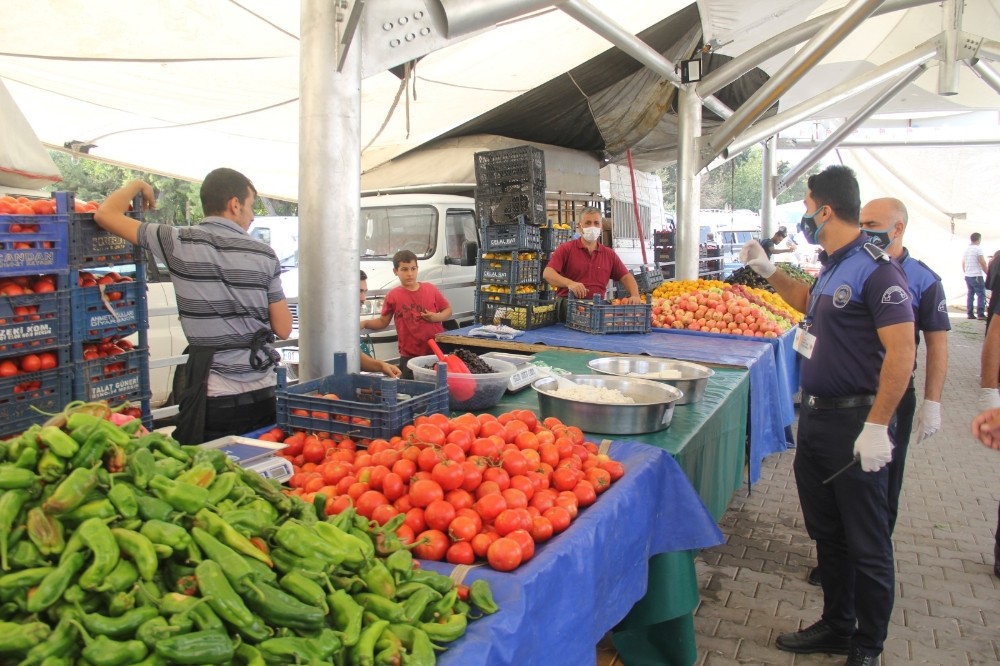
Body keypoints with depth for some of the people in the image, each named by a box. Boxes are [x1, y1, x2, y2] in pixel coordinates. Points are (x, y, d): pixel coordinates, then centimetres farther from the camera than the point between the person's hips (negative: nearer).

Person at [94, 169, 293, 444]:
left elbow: (105, 214, 5)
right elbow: (283, 329, 2)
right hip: (262, 394, 1)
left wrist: (137, 185, 22)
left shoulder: (179, 243, -4)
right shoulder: (264, 254, -1)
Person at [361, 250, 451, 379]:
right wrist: (364, 323, -9)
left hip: (437, 352, 1)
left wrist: (437, 317, -9)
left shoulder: (430, 289, 2)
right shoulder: (393, 296, 0)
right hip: (409, 356, -1)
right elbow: (383, 321, 8)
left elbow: (448, 310, 12)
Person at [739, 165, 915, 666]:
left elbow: (901, 351, -22)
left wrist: (876, 427, -24)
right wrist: (768, 271, 25)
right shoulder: (833, 267, 11)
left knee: (866, 544, 6)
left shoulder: (875, 269, -17)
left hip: (854, 422, -9)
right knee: (826, 532, 19)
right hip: (815, 415, 9)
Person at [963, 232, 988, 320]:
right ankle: (981, 313, -9)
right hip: (977, 276, -7)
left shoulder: (966, 249, 11)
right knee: (981, 294, -4)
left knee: (970, 294, 10)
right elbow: (983, 263, -14)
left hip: (968, 276, 7)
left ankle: (970, 313, 8)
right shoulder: (978, 249, -11)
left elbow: (963, 263, 17)